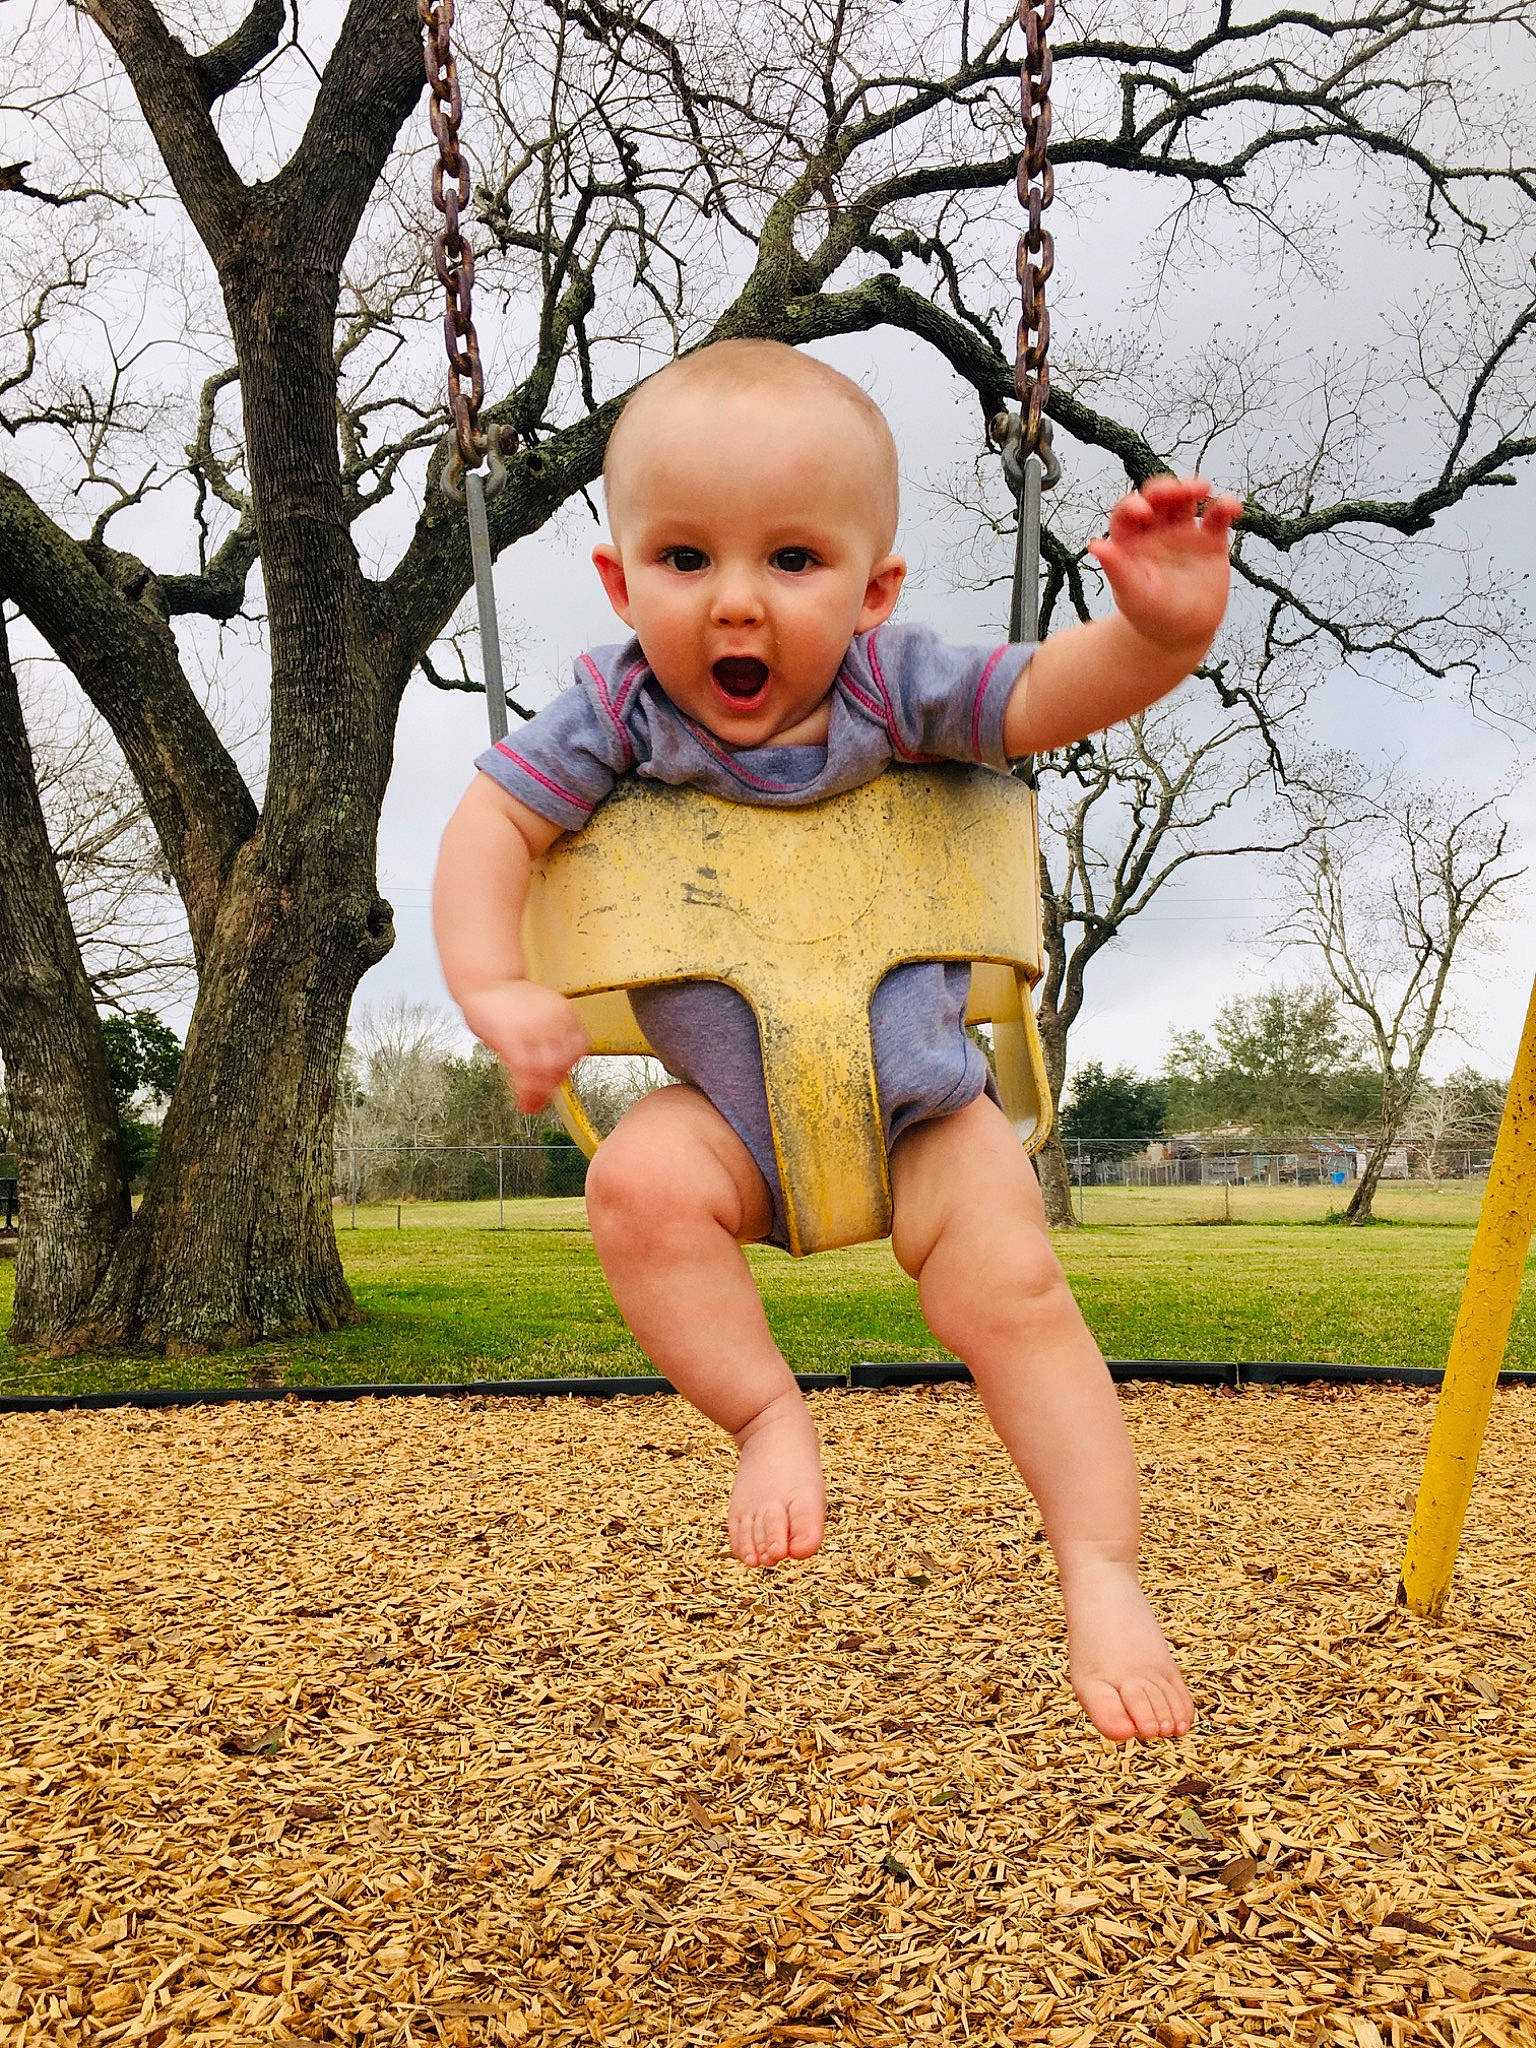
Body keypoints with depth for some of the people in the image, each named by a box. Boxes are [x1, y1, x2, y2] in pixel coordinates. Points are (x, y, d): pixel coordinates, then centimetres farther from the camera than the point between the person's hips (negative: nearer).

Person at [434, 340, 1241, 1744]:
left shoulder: (893, 684, -11)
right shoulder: (618, 712, -10)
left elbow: (1049, 698, -16)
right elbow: (493, 820, -8)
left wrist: (1160, 630, -37)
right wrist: (495, 990, -22)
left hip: (924, 1101, 0)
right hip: (728, 1110, 1)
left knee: (1010, 1287, -16)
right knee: (639, 1185, -29)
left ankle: (1102, 1574, -4)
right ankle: (770, 1416, -10)